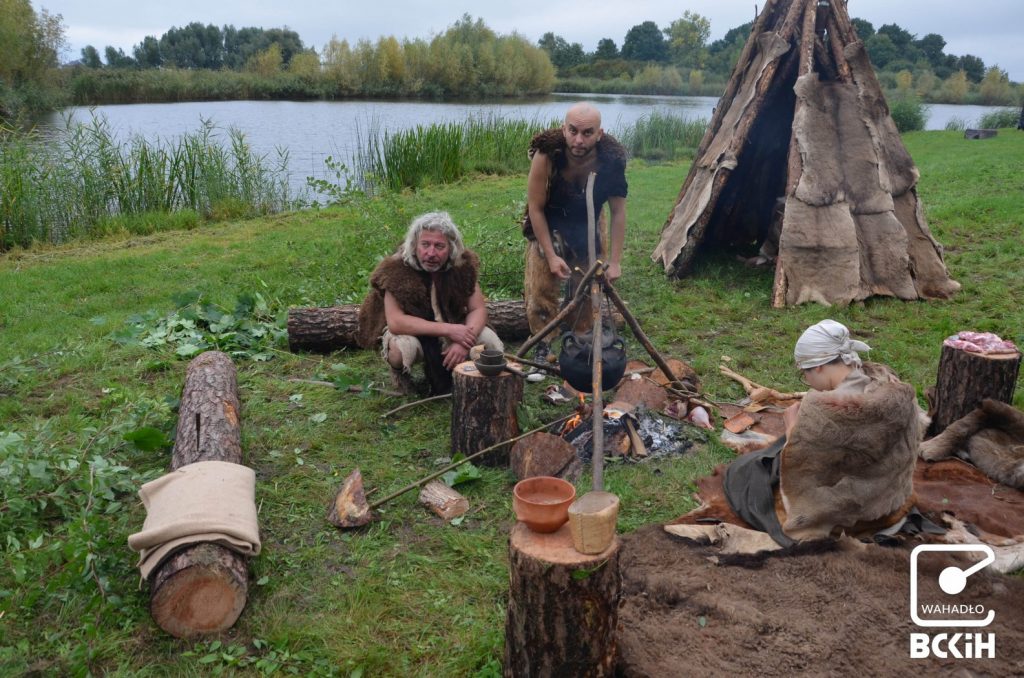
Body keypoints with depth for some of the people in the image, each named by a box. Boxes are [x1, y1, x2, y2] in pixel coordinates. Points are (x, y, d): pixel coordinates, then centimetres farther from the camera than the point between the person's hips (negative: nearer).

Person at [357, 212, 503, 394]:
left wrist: (463, 341, -33)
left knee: (491, 341, -19)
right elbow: (395, 322, -32)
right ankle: (400, 374, 1)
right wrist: (447, 329, -37)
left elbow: (478, 309, -13)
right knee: (401, 348, -37)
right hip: (409, 331, -4)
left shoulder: (463, 265, -16)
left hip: (451, 328, 4)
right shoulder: (396, 269, -27)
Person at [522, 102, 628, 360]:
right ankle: (542, 350, 4)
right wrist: (551, 256, -22)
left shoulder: (612, 159, -29)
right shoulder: (547, 155, -33)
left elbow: (618, 212, -17)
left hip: (588, 227, 2)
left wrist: (615, 262, -18)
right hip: (548, 225, -2)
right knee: (541, 289, -11)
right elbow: (536, 208, -22)